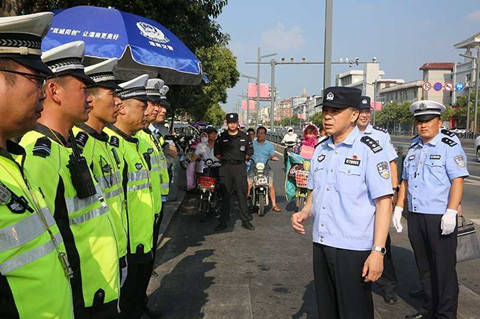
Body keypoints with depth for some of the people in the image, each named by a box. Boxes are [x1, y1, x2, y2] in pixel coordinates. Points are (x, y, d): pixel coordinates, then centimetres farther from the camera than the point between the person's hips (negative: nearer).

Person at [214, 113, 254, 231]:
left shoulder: (245, 137, 7)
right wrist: (225, 160, 9)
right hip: (225, 168, 0)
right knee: (225, 195, 4)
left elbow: (249, 152, 13)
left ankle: (245, 220, 10)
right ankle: (223, 221, 10)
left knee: (242, 194, 1)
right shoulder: (221, 137, 7)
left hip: (240, 168, 0)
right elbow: (216, 153, 13)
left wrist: (240, 160, 10)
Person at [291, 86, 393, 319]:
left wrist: (378, 251, -18)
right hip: (320, 244, 6)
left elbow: (384, 202, -13)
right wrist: (303, 213, 1)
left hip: (354, 249, -6)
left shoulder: (369, 150, -11)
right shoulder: (320, 149, 10)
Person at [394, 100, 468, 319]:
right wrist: (399, 208, 13)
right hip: (415, 216, 7)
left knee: (444, 268, 3)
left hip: (439, 218, -6)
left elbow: (458, 180, -14)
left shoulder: (450, 146, -6)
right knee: (424, 266, 16)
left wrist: (451, 212, -21)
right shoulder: (413, 147, 14)